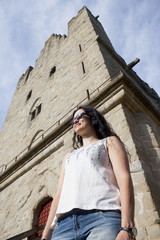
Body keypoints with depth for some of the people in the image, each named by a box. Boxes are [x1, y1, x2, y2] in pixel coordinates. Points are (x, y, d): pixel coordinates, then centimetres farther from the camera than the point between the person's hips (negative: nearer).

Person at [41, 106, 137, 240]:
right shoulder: (69, 156, 30)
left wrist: (127, 228, -14)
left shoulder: (109, 142, 16)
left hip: (103, 217, -4)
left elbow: (124, 178, 0)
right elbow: (59, 195, 21)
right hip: (64, 223, 5)